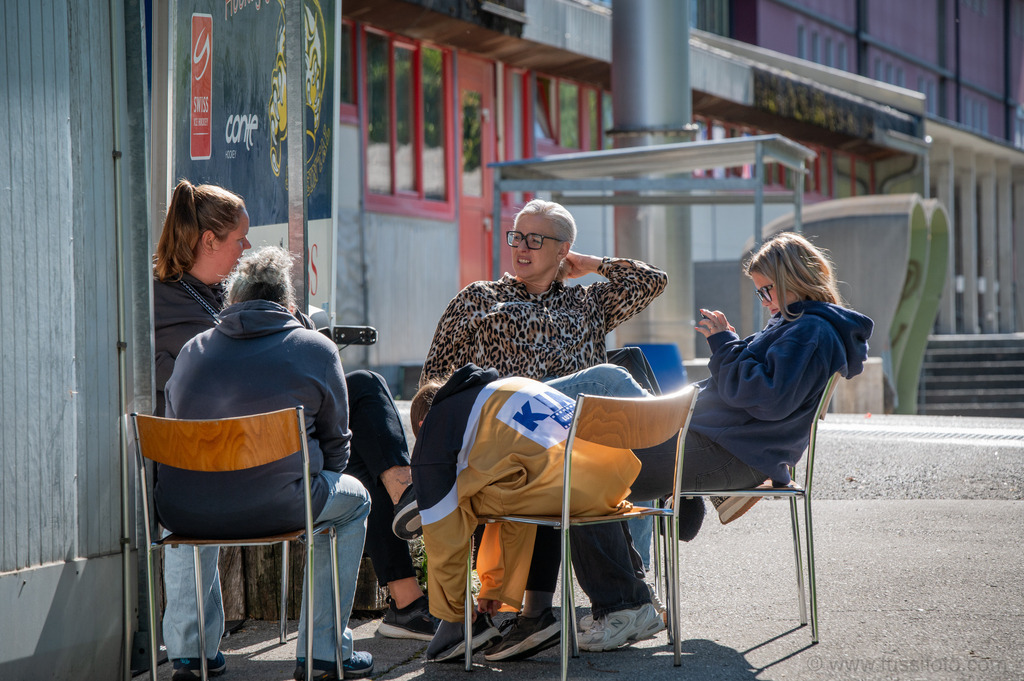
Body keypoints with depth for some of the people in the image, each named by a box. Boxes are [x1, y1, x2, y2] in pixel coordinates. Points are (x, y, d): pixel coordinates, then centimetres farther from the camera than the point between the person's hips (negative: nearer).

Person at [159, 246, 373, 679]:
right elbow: (336, 442, 10)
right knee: (354, 499, 26)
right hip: (273, 509, -4)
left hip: (183, 514, 4)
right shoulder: (316, 349, 6)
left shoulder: (192, 350, 14)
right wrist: (309, 482, 31)